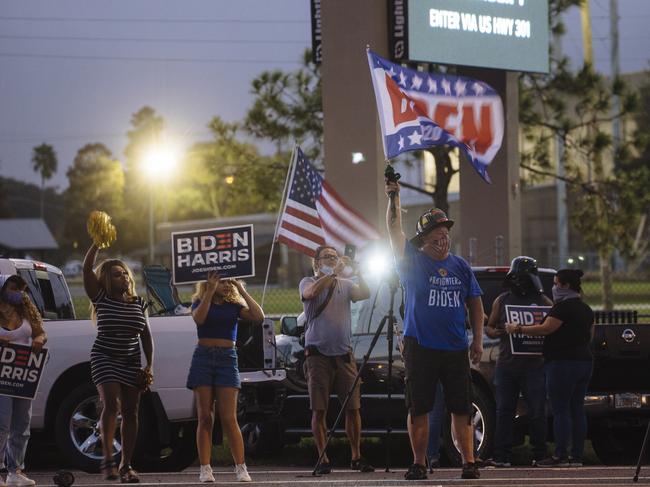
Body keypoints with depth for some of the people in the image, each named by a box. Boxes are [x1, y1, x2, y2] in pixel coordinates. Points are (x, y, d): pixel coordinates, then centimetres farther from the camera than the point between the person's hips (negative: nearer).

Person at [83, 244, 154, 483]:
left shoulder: (138, 304, 8)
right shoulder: (101, 299, -2)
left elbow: (146, 337, 11)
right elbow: (87, 269, -13)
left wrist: (150, 365, 2)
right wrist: (98, 243, -21)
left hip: (131, 362, 4)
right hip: (104, 358, -4)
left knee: (130, 412, 2)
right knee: (110, 403, -20)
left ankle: (126, 465, 7)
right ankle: (107, 458, -17)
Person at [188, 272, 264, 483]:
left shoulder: (234, 306, 9)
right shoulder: (199, 303, 9)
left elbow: (258, 317, -7)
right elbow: (199, 318, -14)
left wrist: (242, 291, -4)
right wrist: (210, 292, -12)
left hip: (227, 358, 0)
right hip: (203, 357, 0)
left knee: (229, 418, -7)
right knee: (205, 417, -1)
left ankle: (241, 467, -4)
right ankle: (205, 469, -2)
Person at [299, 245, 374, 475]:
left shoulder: (345, 284, 11)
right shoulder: (308, 282, 4)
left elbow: (365, 294, -6)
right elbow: (310, 292, -20)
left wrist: (357, 273, -19)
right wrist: (333, 274, -23)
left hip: (344, 353, 3)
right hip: (318, 353, -3)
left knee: (353, 407, 2)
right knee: (319, 410, -2)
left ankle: (356, 457, 11)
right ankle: (323, 459, 2)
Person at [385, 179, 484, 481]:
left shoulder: (461, 267, 10)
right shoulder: (412, 262, 1)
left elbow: (475, 303, 15)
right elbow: (394, 230, -11)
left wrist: (477, 340, 8)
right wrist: (394, 198, -23)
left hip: (457, 350, 3)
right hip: (420, 348, -2)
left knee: (461, 409, 1)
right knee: (418, 409, 0)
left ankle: (469, 462, 3)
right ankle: (418, 464, 6)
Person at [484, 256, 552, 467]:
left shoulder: (543, 301, 7)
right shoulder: (502, 300, 14)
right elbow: (489, 327, 17)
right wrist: (497, 333, -6)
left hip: (533, 365, -2)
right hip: (506, 363, 2)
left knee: (537, 412, -1)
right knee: (504, 410, 1)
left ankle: (539, 455, 6)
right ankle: (501, 456, 2)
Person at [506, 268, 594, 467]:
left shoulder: (563, 307, -13)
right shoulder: (586, 309, 16)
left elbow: (545, 329, -19)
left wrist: (517, 329, -12)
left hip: (563, 363, -9)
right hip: (584, 361, 9)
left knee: (560, 411, -7)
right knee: (577, 409, 8)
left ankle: (560, 455, -10)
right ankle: (577, 456, 7)